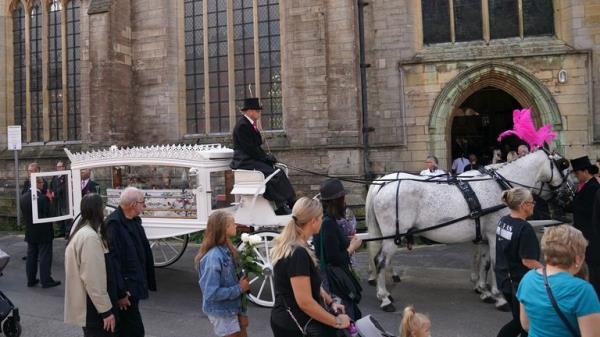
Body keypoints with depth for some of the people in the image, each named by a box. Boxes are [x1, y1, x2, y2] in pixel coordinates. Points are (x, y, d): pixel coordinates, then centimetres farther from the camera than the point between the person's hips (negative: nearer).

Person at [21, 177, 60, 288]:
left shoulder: (23, 197, -1)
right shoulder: (43, 198, -22)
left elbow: (24, 214, 7)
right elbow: (48, 214, -18)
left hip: (30, 232, 7)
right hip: (43, 233, -6)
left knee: (31, 256, 16)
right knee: (45, 257, 3)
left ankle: (31, 280, 24)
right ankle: (46, 281, 9)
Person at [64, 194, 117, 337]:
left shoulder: (81, 232, 10)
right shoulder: (90, 237, -22)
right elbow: (93, 280, -25)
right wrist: (106, 310, -20)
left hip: (87, 305, 10)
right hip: (92, 308, -10)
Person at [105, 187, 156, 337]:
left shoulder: (134, 221, 9)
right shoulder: (114, 224, -21)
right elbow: (113, 260, -24)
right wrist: (120, 293, -23)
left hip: (134, 285, 9)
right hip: (125, 288, -9)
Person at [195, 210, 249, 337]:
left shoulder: (226, 249, -1)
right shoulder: (213, 257, -26)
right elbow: (212, 293, -27)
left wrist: (243, 284, -11)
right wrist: (239, 288, -21)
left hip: (233, 308, 8)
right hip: (221, 312, -8)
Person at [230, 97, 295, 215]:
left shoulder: (250, 124, 15)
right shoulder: (242, 125, -15)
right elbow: (250, 149, -19)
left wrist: (266, 156, 5)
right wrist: (265, 157, -12)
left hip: (252, 160, 10)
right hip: (244, 162, -10)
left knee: (279, 171, -6)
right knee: (274, 174, -23)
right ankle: (283, 206, -17)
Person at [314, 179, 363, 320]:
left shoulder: (328, 221, 7)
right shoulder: (328, 224, -24)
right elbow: (335, 259, -24)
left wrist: (348, 241, 5)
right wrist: (352, 247, -11)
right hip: (335, 282, -10)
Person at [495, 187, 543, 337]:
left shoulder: (503, 221, 2)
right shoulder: (525, 228, -23)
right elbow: (528, 261, -23)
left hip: (504, 279, 8)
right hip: (520, 283, -8)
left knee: (519, 320, 22)